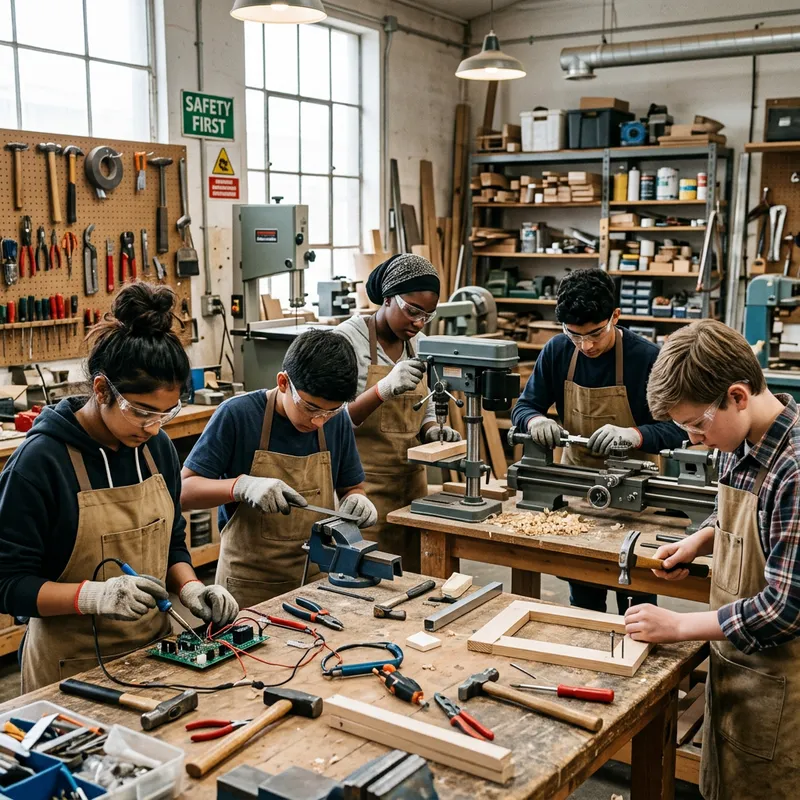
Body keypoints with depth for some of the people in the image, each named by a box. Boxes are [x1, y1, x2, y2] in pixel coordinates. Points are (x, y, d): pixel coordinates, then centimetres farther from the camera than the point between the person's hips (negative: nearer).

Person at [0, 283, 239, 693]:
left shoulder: (157, 447, 0)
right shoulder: (40, 460, -18)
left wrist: (190, 587, -7)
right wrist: (95, 594, -30)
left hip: (154, 650, 6)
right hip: (72, 667, -5)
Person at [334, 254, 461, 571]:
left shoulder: (419, 345, 8)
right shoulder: (348, 337, -10)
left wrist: (432, 430, -3)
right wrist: (384, 388, -29)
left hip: (412, 482, 6)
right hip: (365, 485, -6)